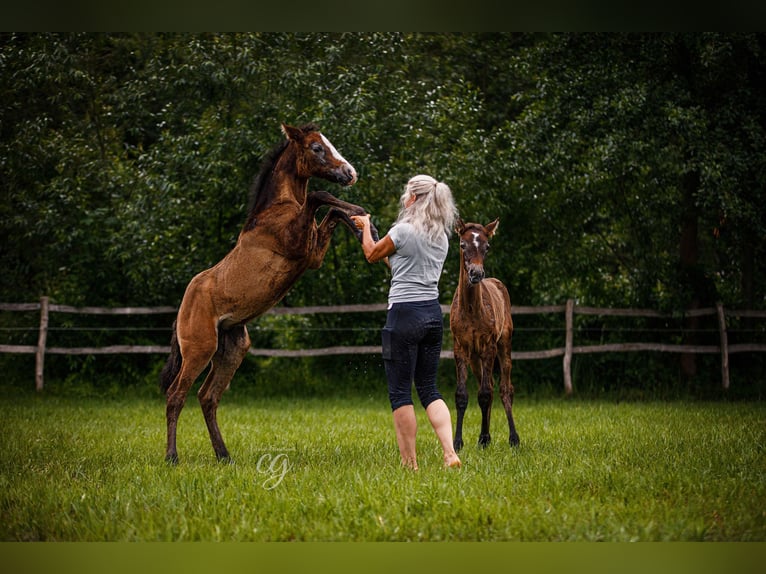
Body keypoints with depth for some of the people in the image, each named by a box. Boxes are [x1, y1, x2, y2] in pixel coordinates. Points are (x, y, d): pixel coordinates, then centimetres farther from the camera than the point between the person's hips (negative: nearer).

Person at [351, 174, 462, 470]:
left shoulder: (403, 230, -13)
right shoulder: (442, 236, 10)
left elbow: (372, 255, 4)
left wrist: (366, 226, 22)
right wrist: (369, 229, 32)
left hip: (404, 315, -7)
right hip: (433, 313, 7)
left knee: (400, 391, 2)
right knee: (429, 389, 13)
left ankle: (409, 462, 3)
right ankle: (450, 453, -2)